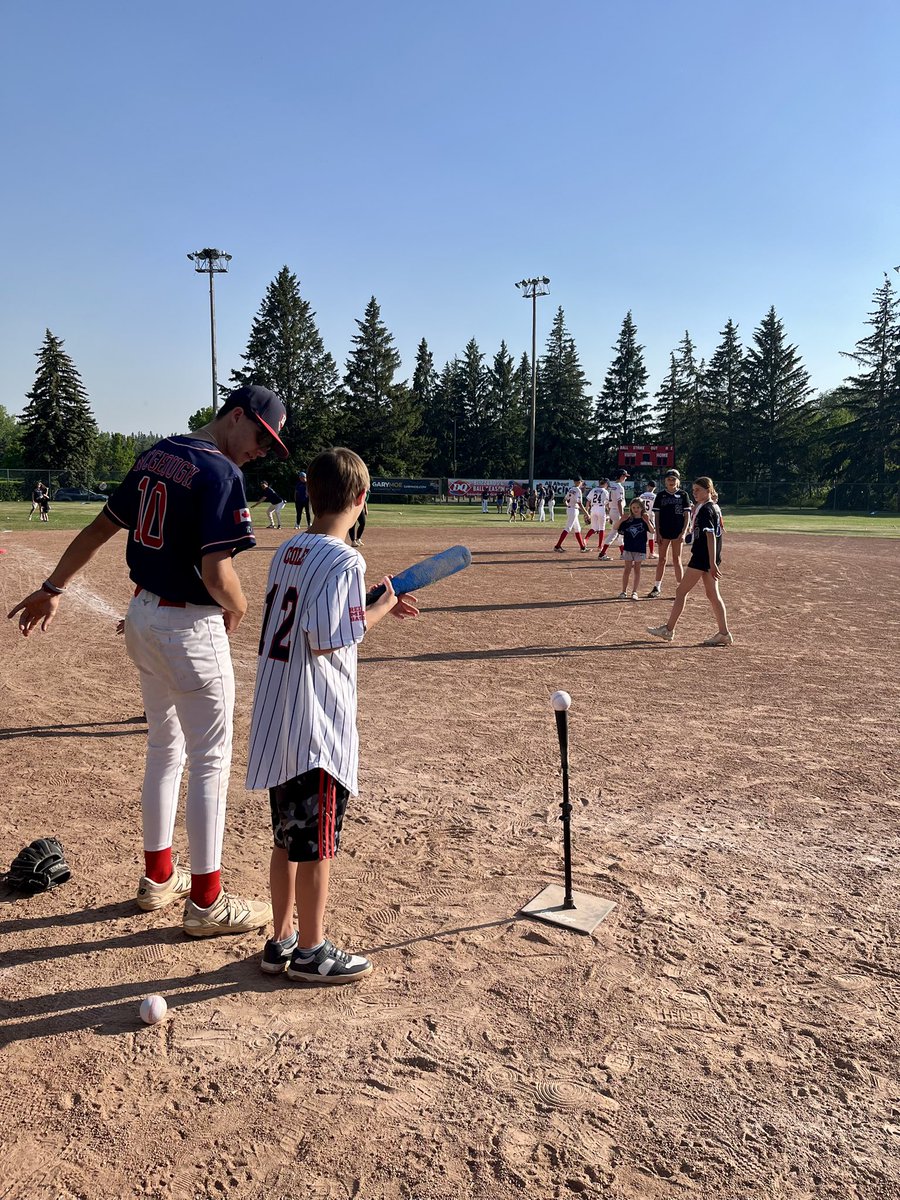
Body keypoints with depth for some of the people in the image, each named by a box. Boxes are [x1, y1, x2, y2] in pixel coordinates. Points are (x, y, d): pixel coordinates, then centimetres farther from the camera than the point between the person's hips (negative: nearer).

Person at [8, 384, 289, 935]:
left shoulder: (157, 454, 8)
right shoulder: (221, 474, -18)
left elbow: (101, 527, 13)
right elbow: (217, 572, -25)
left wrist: (54, 588, 19)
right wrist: (239, 610, -5)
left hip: (142, 616, 9)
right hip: (191, 629, -9)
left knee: (164, 749, 20)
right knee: (210, 762, 2)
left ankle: (159, 877, 32)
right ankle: (206, 901, 12)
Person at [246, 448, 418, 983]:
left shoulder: (288, 551, 9)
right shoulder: (344, 560, -17)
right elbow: (325, 640, -21)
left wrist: (376, 608, 16)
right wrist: (380, 609, -7)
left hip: (276, 719, 8)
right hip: (318, 724, -8)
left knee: (289, 834, 19)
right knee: (318, 841, 6)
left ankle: (281, 939, 31)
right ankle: (311, 951, 20)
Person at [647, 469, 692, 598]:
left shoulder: (683, 495, 1)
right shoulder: (660, 495, 4)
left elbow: (687, 515, -1)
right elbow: (656, 515, 4)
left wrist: (683, 532, -10)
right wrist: (657, 533, -2)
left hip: (678, 533, -1)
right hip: (664, 532, 1)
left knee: (676, 560, 3)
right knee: (662, 560, 5)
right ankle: (657, 588, 10)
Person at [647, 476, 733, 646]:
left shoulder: (705, 510, -15)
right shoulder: (715, 507, 14)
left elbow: (710, 536, -22)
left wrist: (712, 564, -26)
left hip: (702, 557, -10)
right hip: (709, 558, 10)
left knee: (681, 591, -1)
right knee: (713, 595, 10)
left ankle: (668, 630, 6)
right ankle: (724, 633, 10)